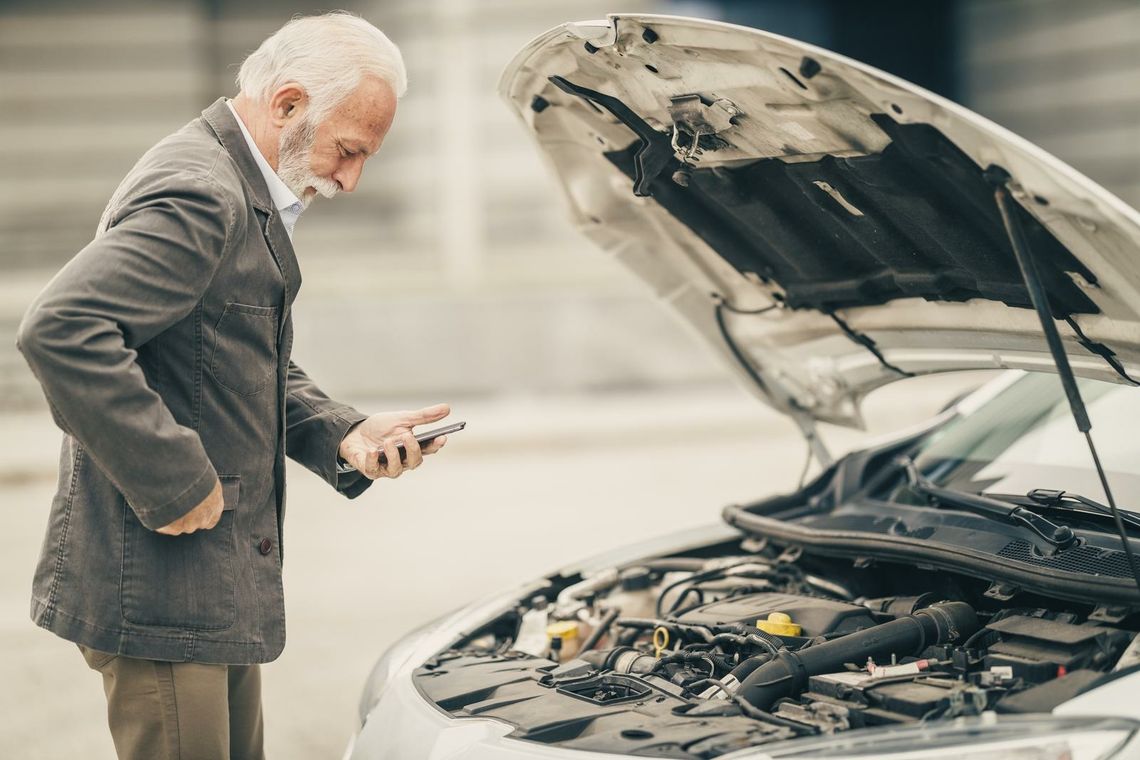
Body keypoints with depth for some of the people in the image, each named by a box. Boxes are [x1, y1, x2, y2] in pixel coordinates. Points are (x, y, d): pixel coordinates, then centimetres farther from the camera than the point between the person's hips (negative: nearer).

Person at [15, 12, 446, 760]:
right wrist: (173, 481, -26)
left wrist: (345, 434, 4)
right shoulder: (199, 194, -19)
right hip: (158, 585, -11)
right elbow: (61, 328, -31)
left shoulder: (251, 197, 15)